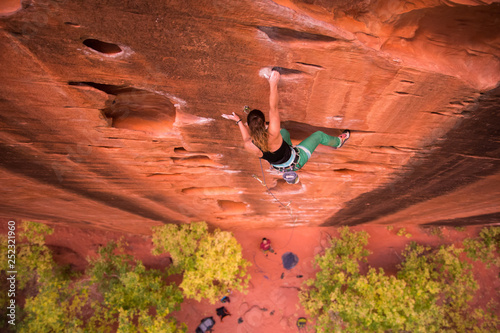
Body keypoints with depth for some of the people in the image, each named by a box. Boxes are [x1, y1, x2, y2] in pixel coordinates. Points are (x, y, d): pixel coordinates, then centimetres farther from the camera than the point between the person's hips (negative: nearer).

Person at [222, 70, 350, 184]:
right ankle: (338, 142, 47)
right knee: (318, 135, 14)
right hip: (296, 161, -5)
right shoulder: (273, 135, -42)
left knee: (284, 132, 27)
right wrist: (273, 84, -33)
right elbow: (273, 108, -34)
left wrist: (238, 121, 3)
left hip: (279, 167, 5)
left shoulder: (248, 145, -29)